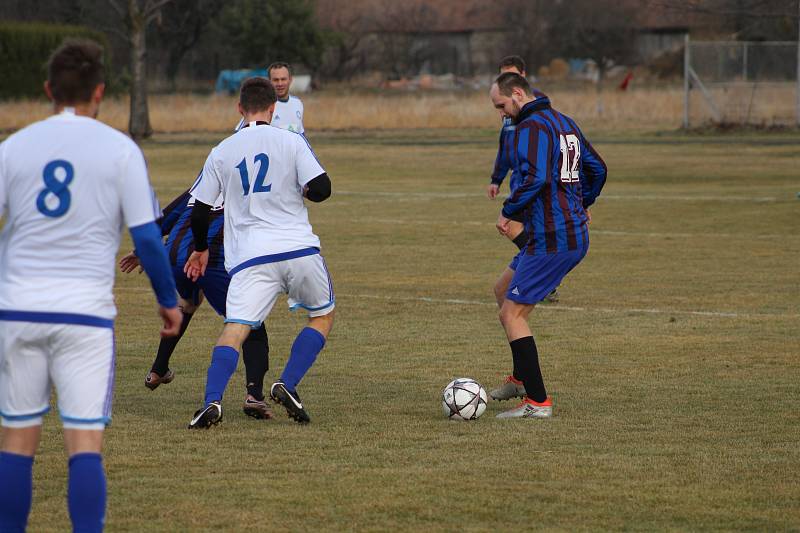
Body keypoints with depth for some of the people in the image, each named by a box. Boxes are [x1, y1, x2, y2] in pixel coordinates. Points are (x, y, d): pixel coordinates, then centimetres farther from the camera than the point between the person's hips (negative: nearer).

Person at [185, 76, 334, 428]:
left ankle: (212, 401, -28)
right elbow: (321, 189, -6)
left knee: (235, 330, -7)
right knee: (323, 316, 21)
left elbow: (199, 211, 12)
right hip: (299, 249, -1)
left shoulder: (221, 152, 9)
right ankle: (287, 386, 5)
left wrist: (200, 249, 29)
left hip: (251, 256, 1)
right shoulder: (291, 142, 2)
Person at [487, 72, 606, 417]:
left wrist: (508, 211, -15)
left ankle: (537, 402, -9)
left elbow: (536, 178, -28)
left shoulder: (531, 127, -14)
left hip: (550, 240, -10)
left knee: (512, 315, -6)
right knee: (505, 292, 24)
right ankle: (521, 378, 29)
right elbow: (597, 168, 23)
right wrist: (582, 204, 35)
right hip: (576, 236, 10)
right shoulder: (565, 123, 15)